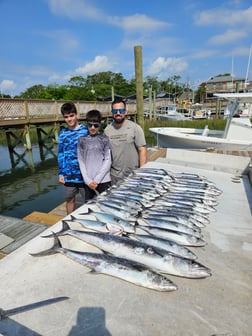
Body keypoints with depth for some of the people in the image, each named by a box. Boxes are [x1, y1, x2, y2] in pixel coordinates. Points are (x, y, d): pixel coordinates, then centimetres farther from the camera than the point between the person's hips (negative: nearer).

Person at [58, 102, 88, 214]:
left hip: (83, 173, -3)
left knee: (87, 201, 9)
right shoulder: (63, 133, 5)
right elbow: (60, 154, 9)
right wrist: (61, 173, 5)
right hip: (68, 174, 4)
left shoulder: (85, 131, -6)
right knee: (69, 199, 17)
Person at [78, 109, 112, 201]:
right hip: (88, 182, 1)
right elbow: (81, 161, 3)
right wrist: (88, 180, -6)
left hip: (104, 180, -1)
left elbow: (108, 161, -2)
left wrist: (97, 180, -8)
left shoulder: (104, 139, 1)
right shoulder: (82, 140, 5)